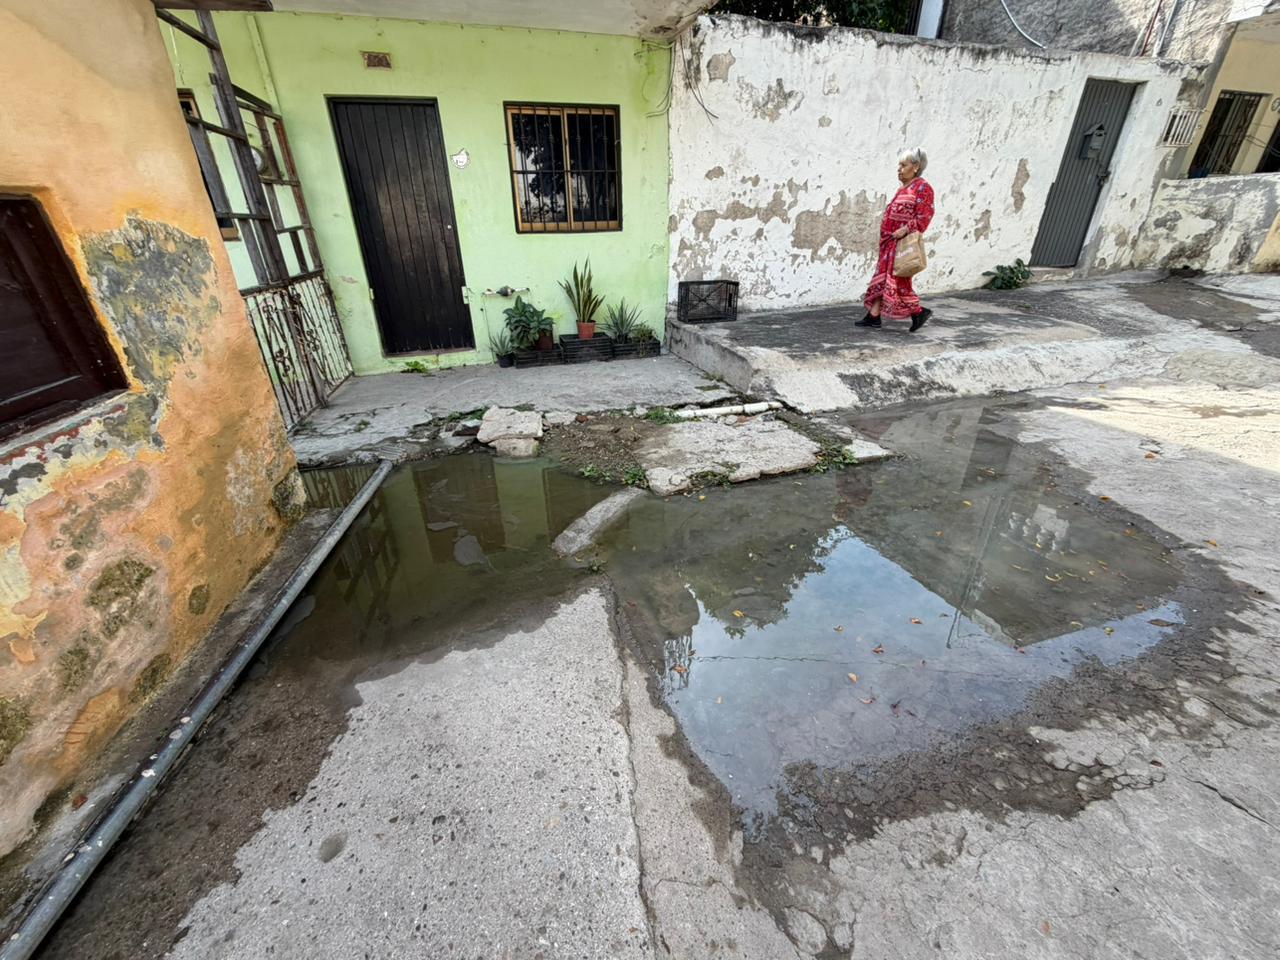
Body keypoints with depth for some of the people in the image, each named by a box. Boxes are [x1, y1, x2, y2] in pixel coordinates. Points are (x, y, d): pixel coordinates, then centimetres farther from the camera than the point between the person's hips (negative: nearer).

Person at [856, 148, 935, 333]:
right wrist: (885, 237, 18)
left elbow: (924, 217, -16)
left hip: (902, 242, -9)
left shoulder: (922, 188, -8)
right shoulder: (903, 188, 18)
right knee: (881, 277, 7)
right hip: (890, 242, 9)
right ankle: (874, 316, 9)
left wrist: (905, 230, -26)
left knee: (897, 280, -9)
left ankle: (919, 312, 3)